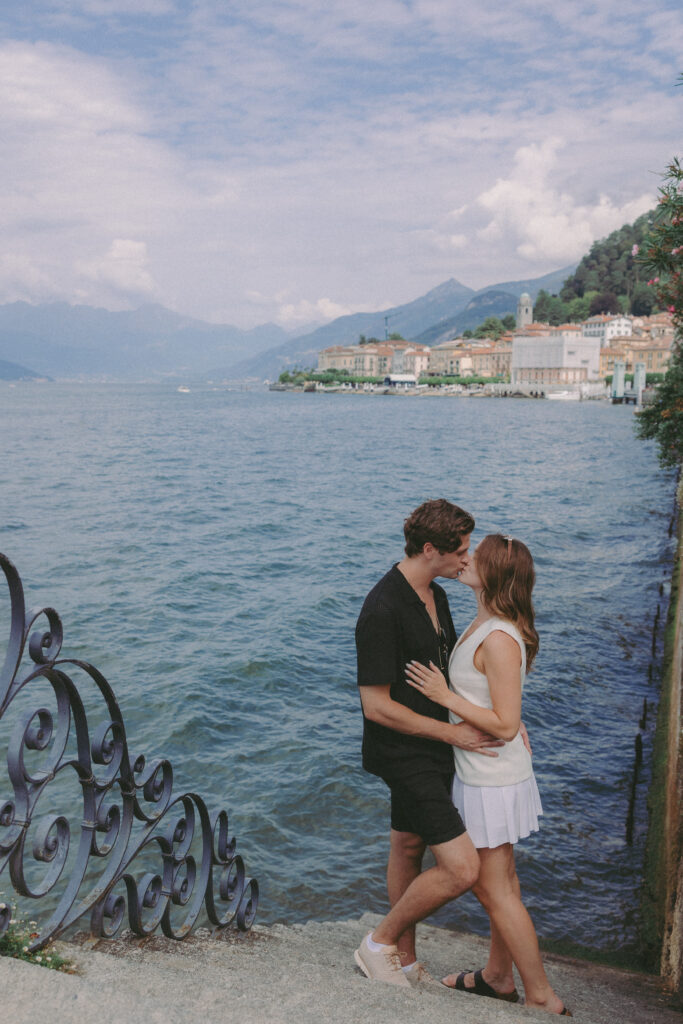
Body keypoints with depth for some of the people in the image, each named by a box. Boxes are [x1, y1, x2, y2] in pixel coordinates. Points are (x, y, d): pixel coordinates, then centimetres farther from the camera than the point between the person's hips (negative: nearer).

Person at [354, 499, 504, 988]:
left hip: (431, 747, 9)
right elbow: (376, 706, -24)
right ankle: (380, 944, 11)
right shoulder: (382, 610, -26)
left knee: (409, 846, 21)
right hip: (403, 752, -9)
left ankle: (406, 963, 38)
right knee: (462, 868, -10)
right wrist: (452, 732, -18)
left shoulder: (435, 595, 5)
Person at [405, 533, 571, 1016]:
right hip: (489, 773, 10)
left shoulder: (499, 639, -27)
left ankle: (543, 997, 21)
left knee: (494, 889, 5)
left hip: (491, 780, -10)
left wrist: (444, 696, -23)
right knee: (502, 878, 22)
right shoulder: (485, 625, 4)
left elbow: (505, 725, -26)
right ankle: (498, 976, 39)